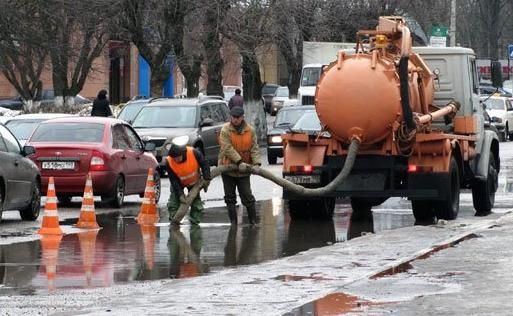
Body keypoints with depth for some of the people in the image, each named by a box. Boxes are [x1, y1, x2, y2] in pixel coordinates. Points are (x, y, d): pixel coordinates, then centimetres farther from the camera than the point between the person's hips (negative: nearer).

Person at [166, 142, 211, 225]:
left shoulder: (194, 153, -36)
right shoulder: (169, 162, -33)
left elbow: (204, 164, -19)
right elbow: (174, 180, -25)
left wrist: (206, 180, -21)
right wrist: (180, 194, -30)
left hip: (194, 182, 0)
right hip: (179, 183, 0)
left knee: (197, 204, 0)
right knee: (173, 204, -6)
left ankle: (194, 224, 11)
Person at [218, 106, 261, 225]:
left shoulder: (250, 130, -2)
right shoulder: (225, 130, -10)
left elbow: (254, 148, -3)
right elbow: (227, 148, -19)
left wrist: (256, 163, -19)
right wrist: (239, 162, -26)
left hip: (244, 170, 0)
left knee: (247, 197, -1)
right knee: (230, 197, 8)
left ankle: (253, 220, 7)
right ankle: (233, 222, 16)